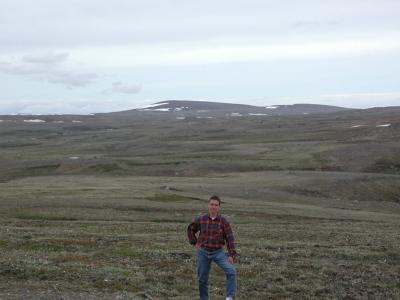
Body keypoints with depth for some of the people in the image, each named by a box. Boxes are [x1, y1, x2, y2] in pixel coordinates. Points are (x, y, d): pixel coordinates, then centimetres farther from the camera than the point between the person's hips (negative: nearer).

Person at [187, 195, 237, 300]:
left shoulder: (224, 222, -9)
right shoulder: (200, 219, -5)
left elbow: (230, 239, -7)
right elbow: (190, 229, 13)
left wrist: (231, 255, -14)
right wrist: (194, 243, 4)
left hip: (218, 253, -1)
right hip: (203, 253, 2)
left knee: (231, 271, -22)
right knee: (202, 279, 9)